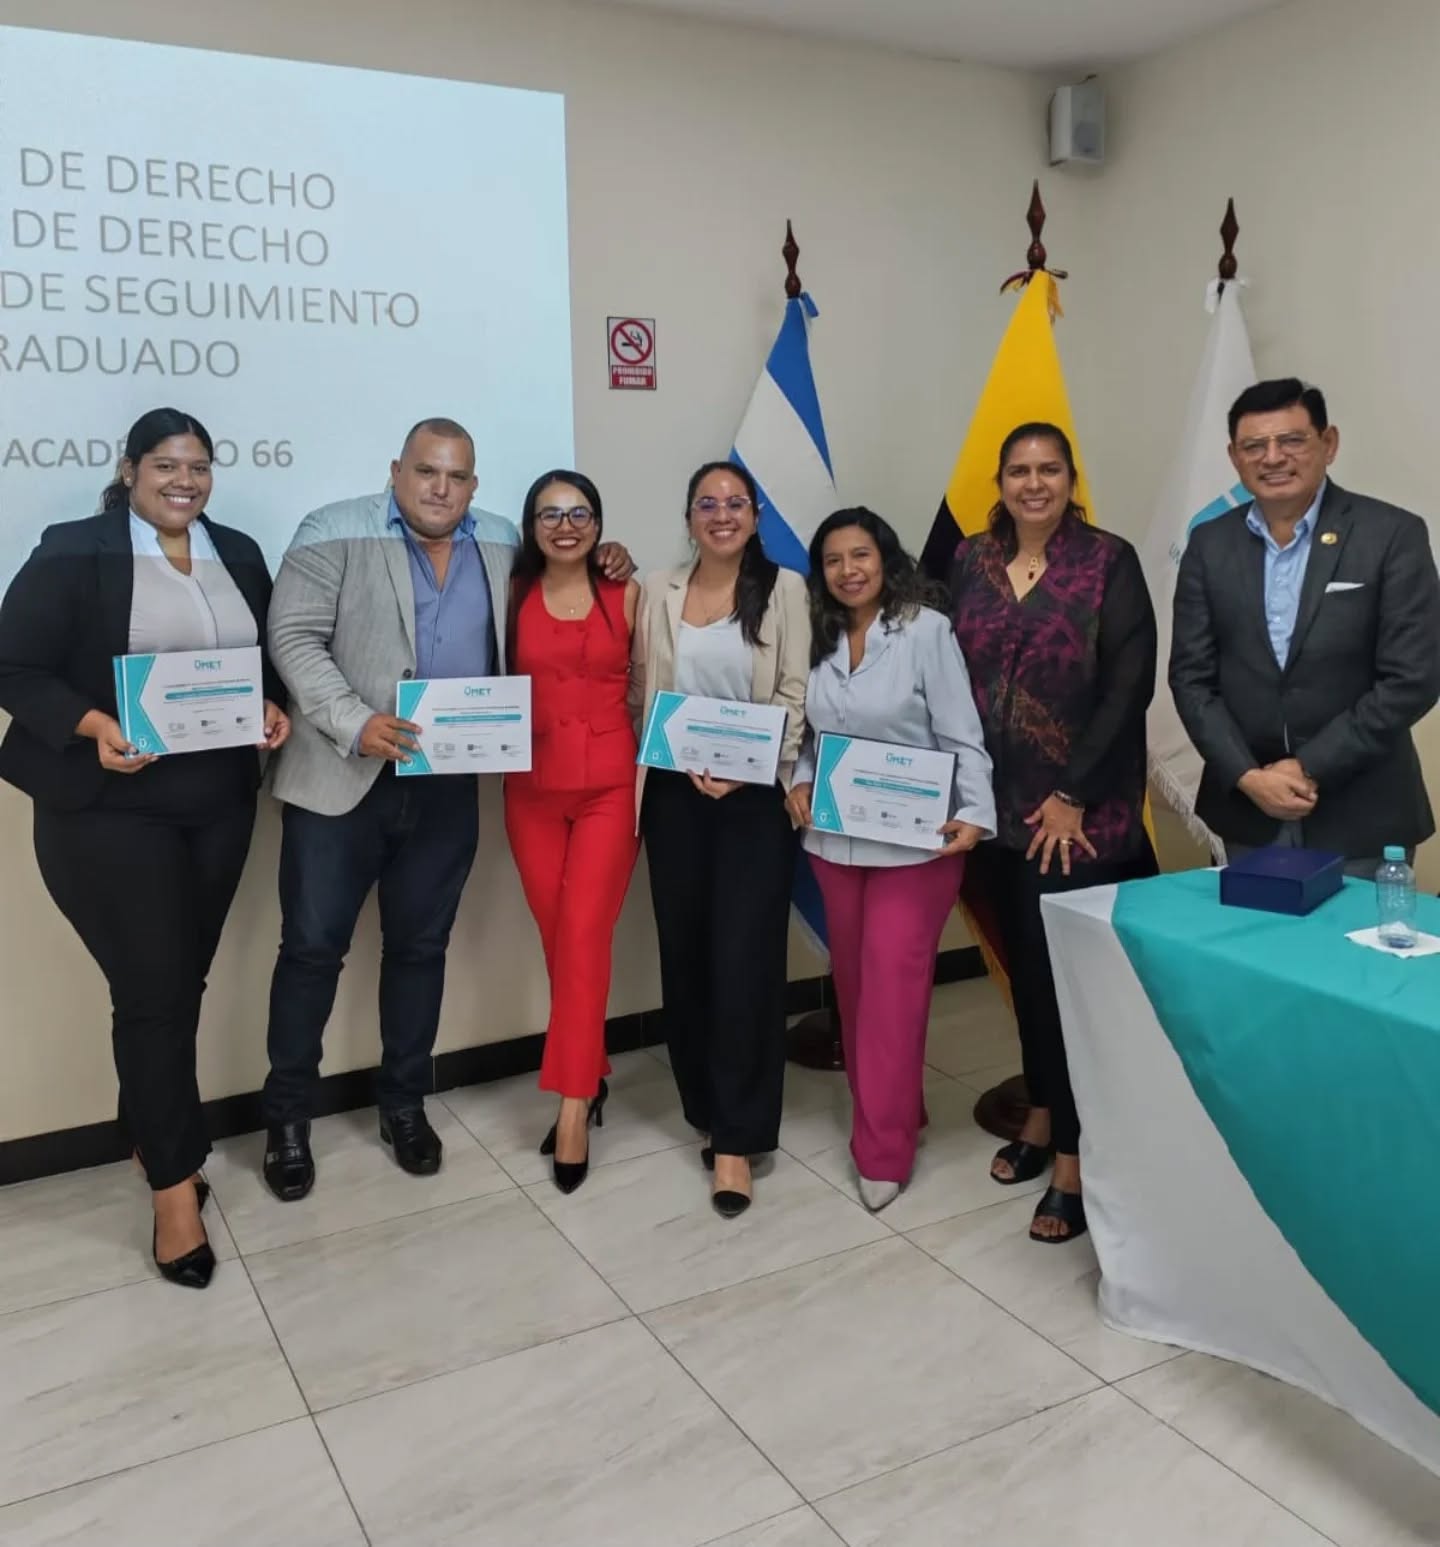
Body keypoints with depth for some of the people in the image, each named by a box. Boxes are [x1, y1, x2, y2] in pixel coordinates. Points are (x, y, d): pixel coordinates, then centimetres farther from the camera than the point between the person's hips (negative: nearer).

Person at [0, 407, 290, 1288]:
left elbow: (271, 655, 16)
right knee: (153, 991, -3)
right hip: (110, 808, -5)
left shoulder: (239, 554, 10)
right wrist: (95, 727, -24)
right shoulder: (72, 554, -6)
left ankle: (157, 1141, 33)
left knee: (185, 982, 13)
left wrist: (273, 709, -5)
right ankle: (175, 1184, 11)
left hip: (219, 803, 5)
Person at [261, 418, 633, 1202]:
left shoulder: (503, 545, 9)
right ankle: (286, 1117, 21)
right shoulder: (336, 532, -3)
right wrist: (354, 723, -21)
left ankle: (404, 1104, 30)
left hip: (447, 788, 3)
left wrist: (606, 559, 3)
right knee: (312, 948, 4)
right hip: (342, 781, -3)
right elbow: (295, 638, -10)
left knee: (420, 948, 13)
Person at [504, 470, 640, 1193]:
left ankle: (572, 1104, -3)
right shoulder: (514, 596, 5)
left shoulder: (626, 596, 4)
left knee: (584, 937, -10)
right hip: (532, 789, 2)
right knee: (557, 940, 7)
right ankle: (590, 1077, 24)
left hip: (610, 786, -2)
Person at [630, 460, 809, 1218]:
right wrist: (685, 761, -6)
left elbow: (796, 695, -4)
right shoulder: (659, 590, 9)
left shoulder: (784, 589, 2)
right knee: (684, 953, 8)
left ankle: (736, 1136, 4)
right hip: (676, 794, 3)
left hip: (755, 796, -3)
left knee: (743, 959, -5)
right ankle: (707, 1107, 25)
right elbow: (641, 692, 7)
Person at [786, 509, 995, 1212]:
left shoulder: (927, 629, -11)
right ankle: (885, 1114, 32)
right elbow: (814, 735, 12)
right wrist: (800, 783, -5)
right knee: (853, 982, 14)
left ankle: (883, 1149, 7)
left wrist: (976, 813, -23)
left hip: (913, 842, -6)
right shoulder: (821, 638, 7)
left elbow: (962, 736, -13)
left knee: (892, 987, -4)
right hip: (833, 839, 6)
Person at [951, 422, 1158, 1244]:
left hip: (1080, 811, -4)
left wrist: (1073, 796, -14)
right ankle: (1044, 1113, 32)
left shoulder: (1110, 561, -6)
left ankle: (1076, 1157, 10)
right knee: (1024, 961, 15)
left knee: (1068, 971, -2)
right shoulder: (971, 562, 7)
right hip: (996, 805, 5)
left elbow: (1129, 685, -11)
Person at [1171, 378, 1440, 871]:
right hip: (1248, 811, 3)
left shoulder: (1392, 535, -6)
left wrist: (1310, 769, -13)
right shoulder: (1210, 544, 3)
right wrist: (1248, 777, -10)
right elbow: (1191, 676, 1)